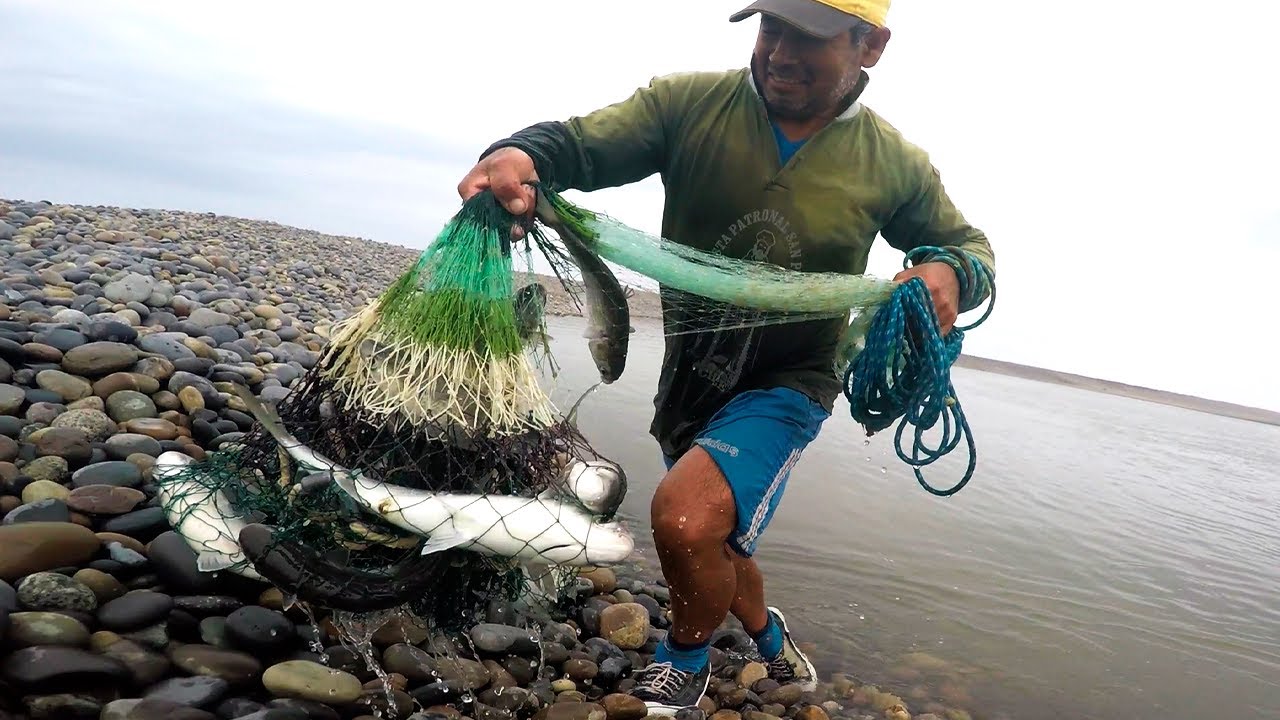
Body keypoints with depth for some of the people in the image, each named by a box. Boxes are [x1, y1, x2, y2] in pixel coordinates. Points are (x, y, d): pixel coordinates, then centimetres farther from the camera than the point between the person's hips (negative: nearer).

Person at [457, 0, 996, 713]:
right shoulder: (689, 103, -12)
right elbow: (581, 141, -18)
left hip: (786, 384, -3)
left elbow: (968, 243, 4)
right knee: (714, 537, 21)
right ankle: (768, 634, 55)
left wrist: (949, 271, -20)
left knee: (685, 515, -28)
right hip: (690, 368, 4)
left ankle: (688, 657, 6)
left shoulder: (896, 164, -11)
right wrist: (521, 153, -42)